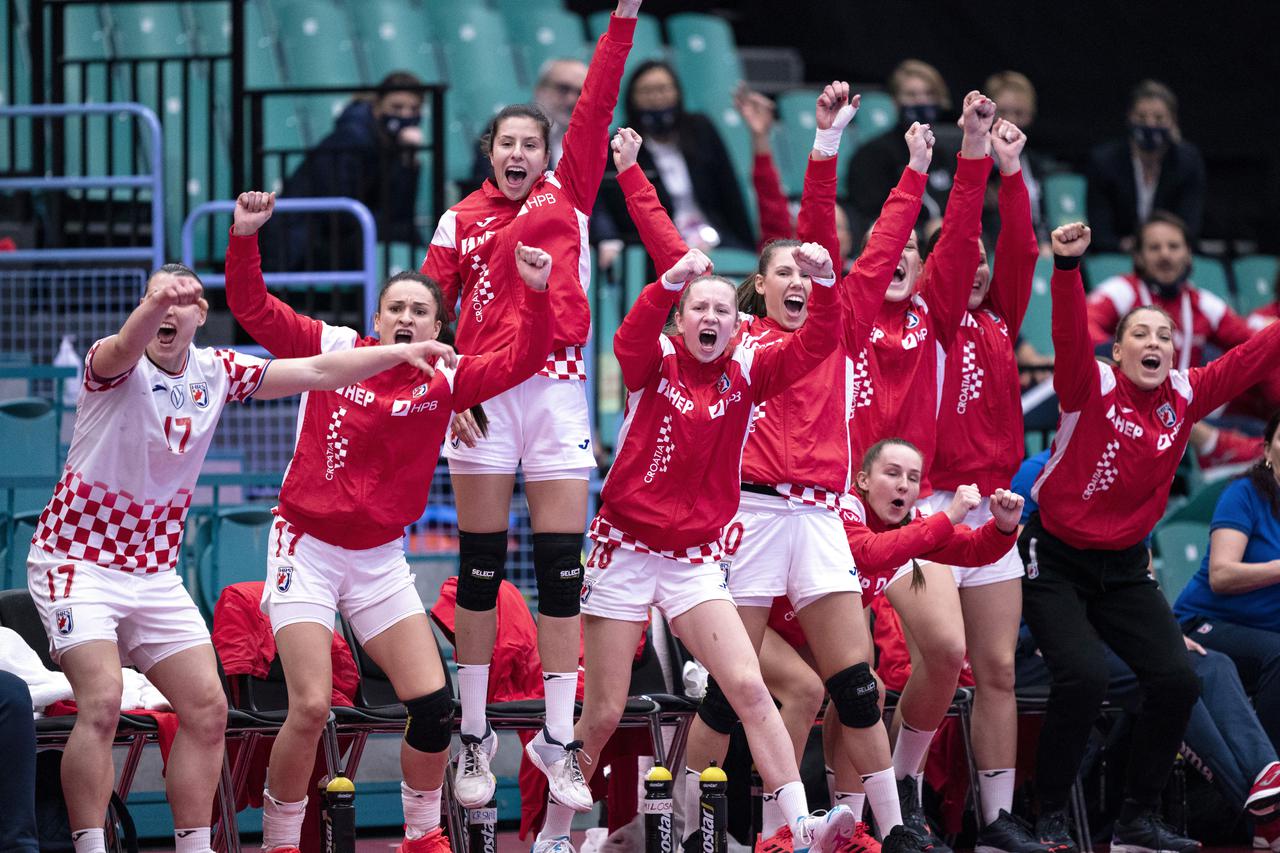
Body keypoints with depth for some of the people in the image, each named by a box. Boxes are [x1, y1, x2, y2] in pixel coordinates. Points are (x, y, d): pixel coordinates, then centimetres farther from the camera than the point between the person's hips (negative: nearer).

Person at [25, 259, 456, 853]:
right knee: (102, 703, -23)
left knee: (207, 710, 1)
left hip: (155, 573, 6)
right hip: (77, 560, -6)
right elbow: (123, 349, -41)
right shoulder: (117, 367, -16)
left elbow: (316, 372, 4)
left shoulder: (215, 372, 2)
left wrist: (400, 352, -5)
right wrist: (153, 304, -63)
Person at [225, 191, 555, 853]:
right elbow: (252, 309, -7)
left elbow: (521, 361, -11)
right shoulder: (332, 349, -4)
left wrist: (536, 295, -24)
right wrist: (244, 237, -19)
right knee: (311, 708, -14)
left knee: (434, 706, -3)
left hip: (380, 561, 3)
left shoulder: (445, 383, 0)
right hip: (307, 549, -3)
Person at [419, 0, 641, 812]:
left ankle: (558, 742, 4)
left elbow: (596, 107, 0)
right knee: (480, 570, 3)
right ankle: (475, 737, 10)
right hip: (485, 398, -1)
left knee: (562, 570, 0)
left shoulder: (569, 195, 9)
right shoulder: (461, 221, 6)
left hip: (559, 393, 1)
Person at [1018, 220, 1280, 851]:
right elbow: (1070, 334, -31)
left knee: (1176, 680, -8)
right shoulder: (1091, 387, -14)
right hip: (1055, 558, -5)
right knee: (1083, 678, -22)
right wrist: (1067, 266, -45)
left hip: (1124, 566, 5)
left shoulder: (1186, 397, -1)